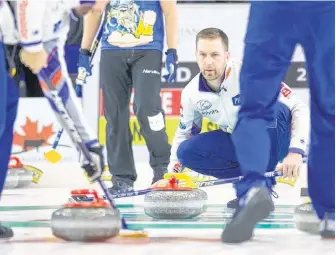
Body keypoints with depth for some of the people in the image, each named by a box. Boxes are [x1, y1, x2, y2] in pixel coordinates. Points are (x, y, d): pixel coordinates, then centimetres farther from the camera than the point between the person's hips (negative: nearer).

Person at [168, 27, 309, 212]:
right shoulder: (191, 93, -9)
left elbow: (299, 109, -25)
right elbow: (184, 133, 11)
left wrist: (295, 151, -38)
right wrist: (172, 174, 1)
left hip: (274, 140, -5)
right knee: (187, 151, -17)